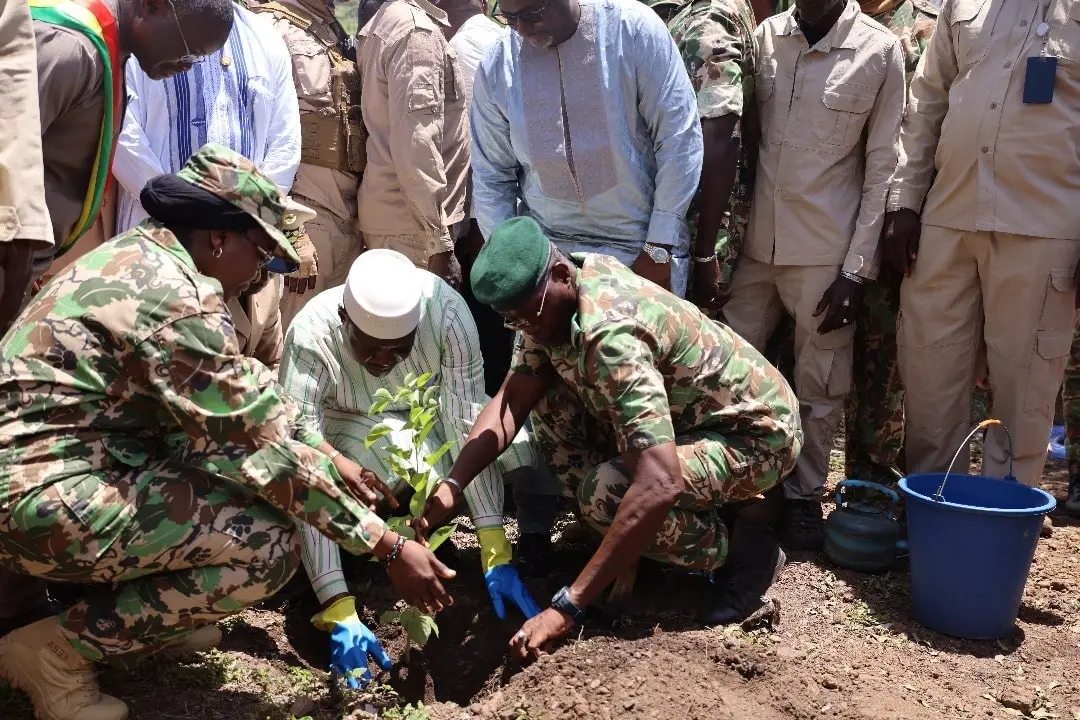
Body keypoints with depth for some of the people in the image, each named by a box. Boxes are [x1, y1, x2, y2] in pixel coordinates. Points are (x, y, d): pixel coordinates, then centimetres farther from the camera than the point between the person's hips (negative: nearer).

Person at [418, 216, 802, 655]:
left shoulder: (611, 333, -35)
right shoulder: (550, 299, -8)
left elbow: (659, 485, -43)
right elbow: (512, 399, -6)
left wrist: (567, 606, -41)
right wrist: (451, 485, -22)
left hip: (757, 434, -8)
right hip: (688, 414, 8)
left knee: (605, 492, -30)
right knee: (548, 407, -5)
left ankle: (742, 553, -5)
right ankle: (631, 539, 6)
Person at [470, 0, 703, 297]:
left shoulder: (633, 28, -12)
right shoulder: (495, 68, -3)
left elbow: (678, 137, -10)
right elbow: (492, 176, 6)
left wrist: (658, 249, -10)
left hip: (642, 246, -2)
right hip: (546, 252, 2)